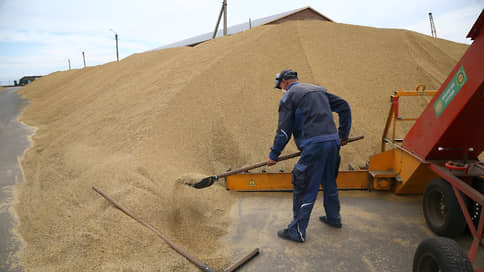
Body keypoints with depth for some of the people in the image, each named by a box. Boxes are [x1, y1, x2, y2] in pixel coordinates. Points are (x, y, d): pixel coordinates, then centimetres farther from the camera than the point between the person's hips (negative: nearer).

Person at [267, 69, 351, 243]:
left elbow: (284, 131, -4)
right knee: (329, 182, 24)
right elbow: (344, 107, 21)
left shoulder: (289, 96, 1)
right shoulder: (319, 90, 22)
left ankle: (297, 232, 8)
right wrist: (343, 135, 24)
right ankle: (334, 218, 41)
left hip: (314, 145, -8)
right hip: (333, 141, 8)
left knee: (304, 190, 0)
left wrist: (273, 155, 5)